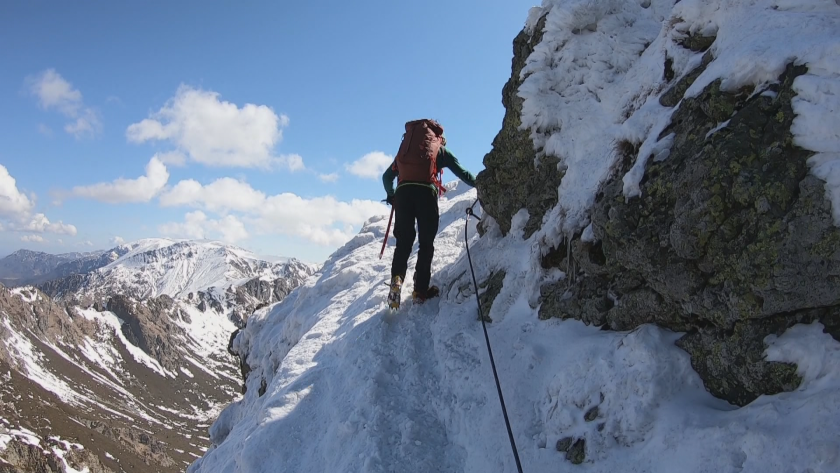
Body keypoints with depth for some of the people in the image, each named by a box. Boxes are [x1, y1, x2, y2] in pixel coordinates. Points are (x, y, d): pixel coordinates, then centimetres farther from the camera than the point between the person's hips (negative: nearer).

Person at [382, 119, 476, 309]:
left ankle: (397, 278, -14)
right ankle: (421, 290, 0)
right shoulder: (440, 149, 22)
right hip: (426, 191, -3)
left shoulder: (405, 147, 30)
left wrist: (391, 196, 47)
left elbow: (387, 176, 31)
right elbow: (462, 173, 19)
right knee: (426, 243, 5)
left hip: (402, 191, 3)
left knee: (403, 241, 8)